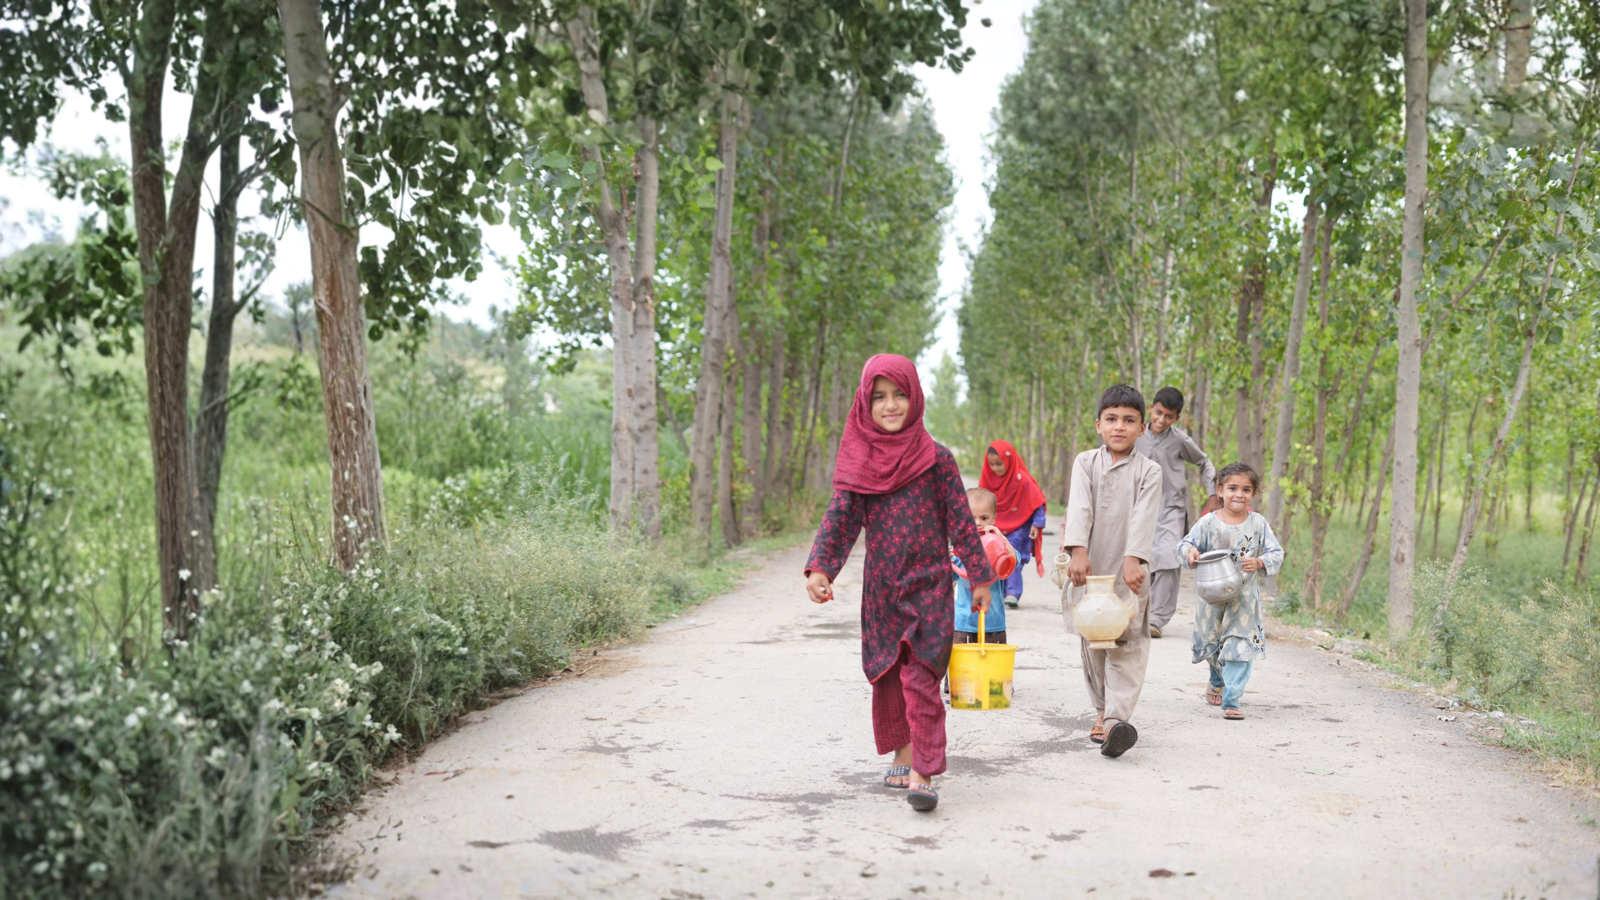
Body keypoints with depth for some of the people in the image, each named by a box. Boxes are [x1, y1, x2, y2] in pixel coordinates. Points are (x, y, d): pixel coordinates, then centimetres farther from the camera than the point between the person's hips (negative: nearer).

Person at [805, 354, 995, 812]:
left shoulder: (935, 459, -3)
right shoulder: (858, 462, 4)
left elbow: (961, 522, 1)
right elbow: (839, 518, -1)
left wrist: (980, 577, 3)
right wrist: (819, 568, -15)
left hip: (928, 584, -3)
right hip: (880, 587, 4)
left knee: (920, 675, -12)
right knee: (887, 676, 11)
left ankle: (922, 774, -11)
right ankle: (902, 754, 27)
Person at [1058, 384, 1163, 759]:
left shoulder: (1148, 471, 1)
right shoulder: (1085, 462, 5)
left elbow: (1143, 517, -11)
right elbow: (1080, 507, -8)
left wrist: (1134, 559, -25)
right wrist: (1078, 550, -22)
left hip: (1128, 571, -2)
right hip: (1090, 567, 2)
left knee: (1127, 645, -11)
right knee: (1092, 643, 10)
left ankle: (1116, 718, -19)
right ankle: (1102, 710, 24)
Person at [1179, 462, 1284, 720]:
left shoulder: (1258, 522, -4)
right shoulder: (1208, 522, -6)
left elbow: (1276, 554, -3)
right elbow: (1185, 544, -1)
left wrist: (1259, 562, -22)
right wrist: (1190, 552, -24)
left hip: (1245, 598, -1)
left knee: (1240, 646, -7)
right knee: (1211, 645, 16)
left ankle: (1231, 700, -3)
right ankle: (1218, 681, 45)